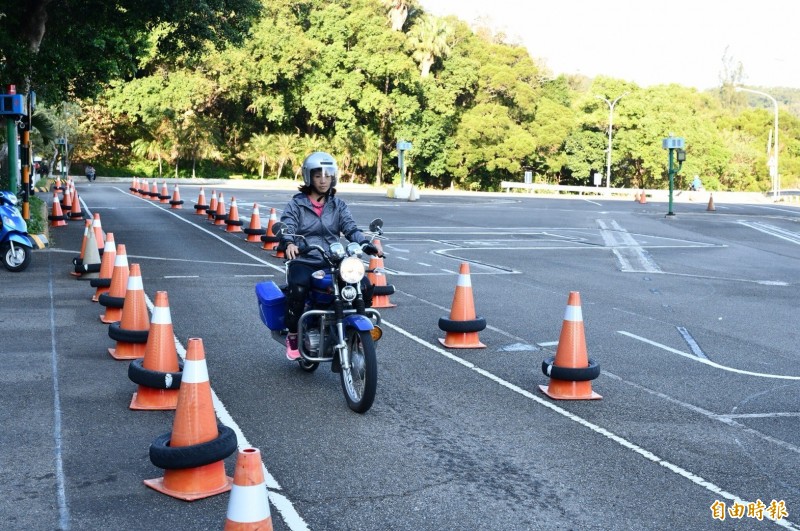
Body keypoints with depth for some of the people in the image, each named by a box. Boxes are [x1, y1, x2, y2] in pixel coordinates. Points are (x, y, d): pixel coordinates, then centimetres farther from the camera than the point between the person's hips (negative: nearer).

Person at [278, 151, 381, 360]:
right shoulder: (296, 204, 8)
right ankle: (293, 335, -13)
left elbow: (350, 228, 1)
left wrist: (365, 243, -20)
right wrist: (289, 243, -31)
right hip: (304, 261, -3)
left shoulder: (338, 205, 15)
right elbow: (287, 227, -7)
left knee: (364, 287, -20)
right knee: (298, 287, -36)